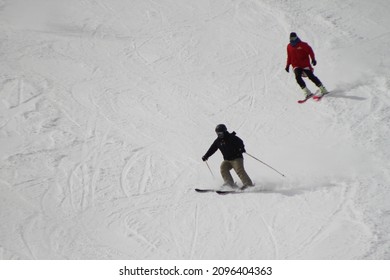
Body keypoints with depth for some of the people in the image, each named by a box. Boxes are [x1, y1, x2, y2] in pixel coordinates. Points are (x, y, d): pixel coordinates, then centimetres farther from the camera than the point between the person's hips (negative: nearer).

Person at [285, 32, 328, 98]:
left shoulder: (303, 45, -4)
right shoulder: (289, 47, 9)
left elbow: (310, 51, -8)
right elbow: (289, 57, 21)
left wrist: (313, 59, -20)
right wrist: (288, 65, 19)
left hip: (305, 64, -3)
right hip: (296, 66, 3)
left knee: (311, 76, -7)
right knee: (298, 77, -21)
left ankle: (323, 89, 7)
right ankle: (307, 92, -16)